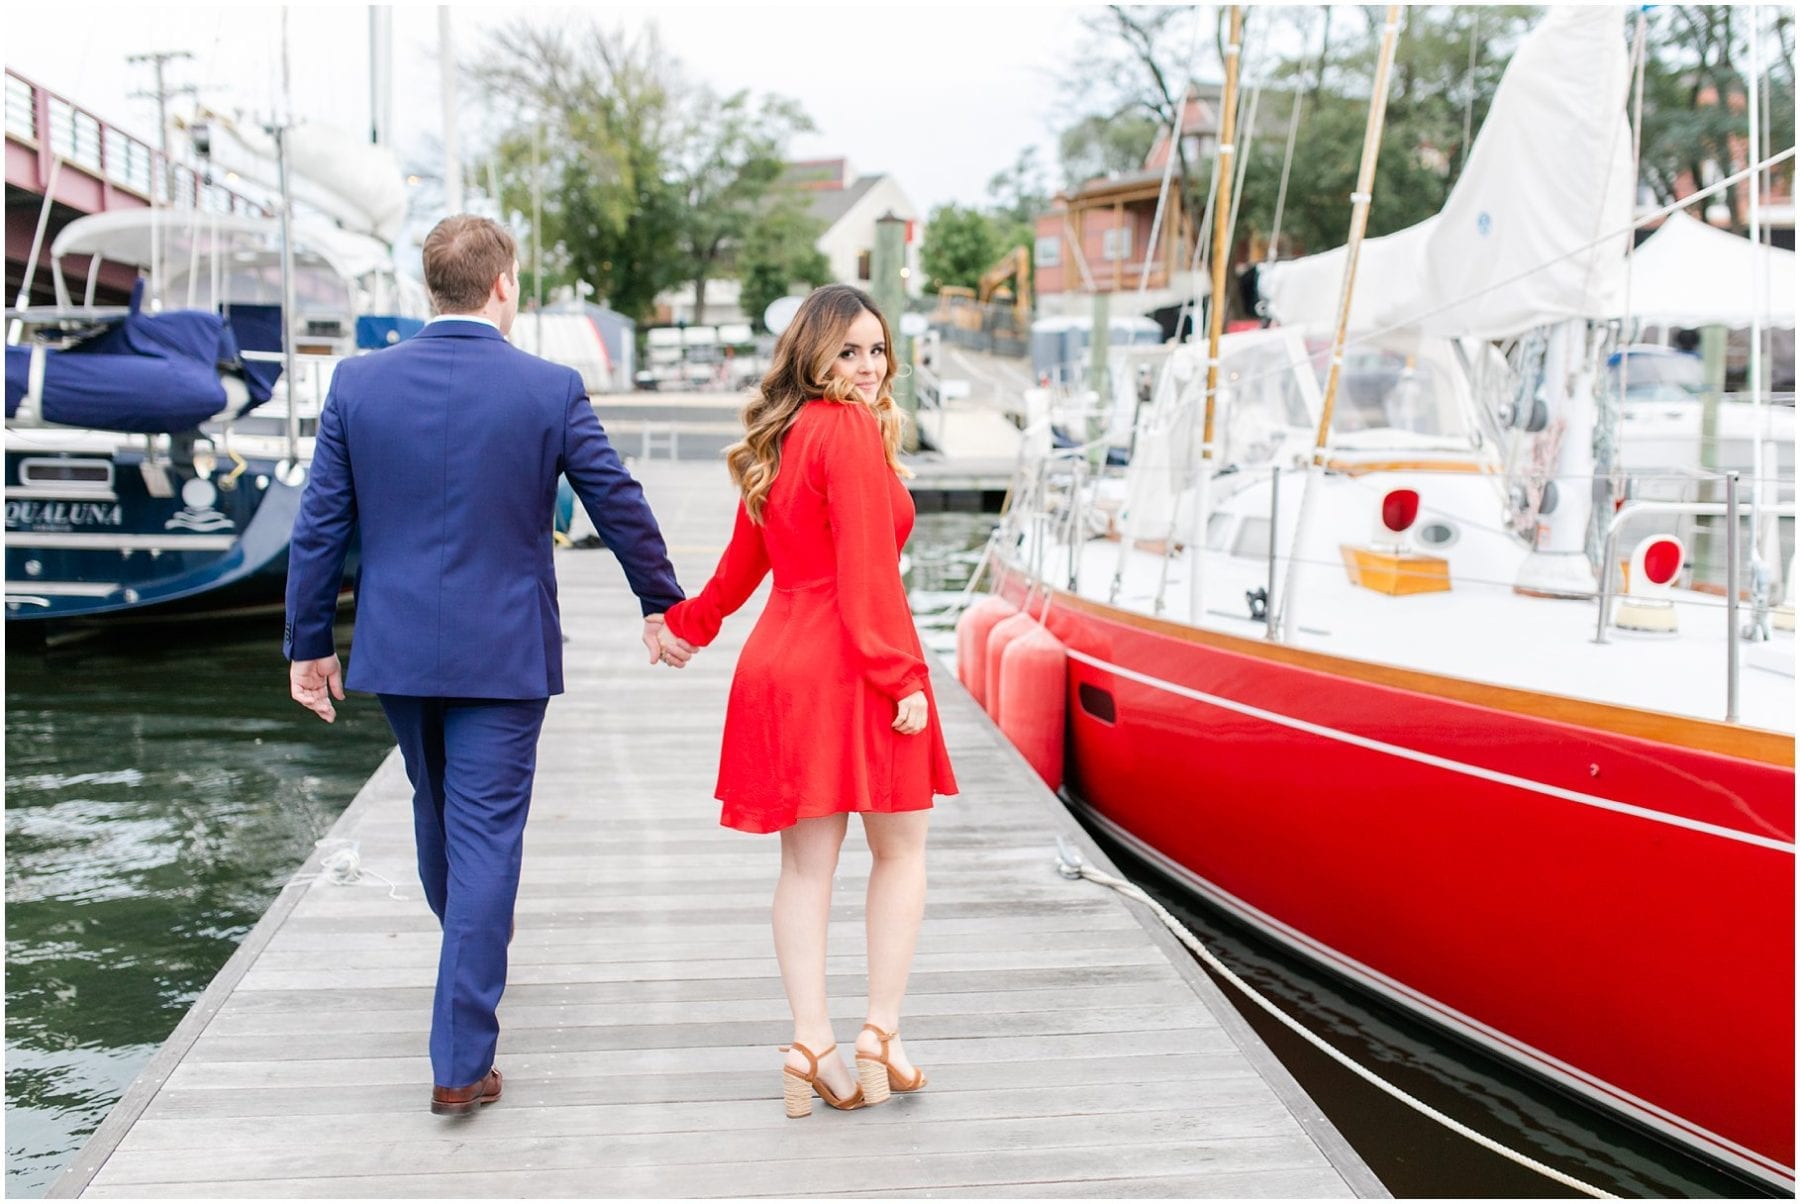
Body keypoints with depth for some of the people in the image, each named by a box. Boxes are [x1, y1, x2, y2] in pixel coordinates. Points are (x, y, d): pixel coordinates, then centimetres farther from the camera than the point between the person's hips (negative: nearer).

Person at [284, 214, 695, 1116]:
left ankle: (471, 954, 50)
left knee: (439, 812, 25)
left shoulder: (358, 383, -3)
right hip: (502, 652, -3)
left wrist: (308, 644, 10)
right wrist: (661, 605, 14)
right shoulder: (550, 390, -9)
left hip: (397, 648, 4)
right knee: (485, 840, 0)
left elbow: (320, 526, 0)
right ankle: (460, 1062, 1)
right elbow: (621, 507, -1)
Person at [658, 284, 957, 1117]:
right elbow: (867, 570, -18)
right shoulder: (852, 431, -11)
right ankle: (880, 1037, 8)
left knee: (806, 863, 9)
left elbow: (745, 558, 24)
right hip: (852, 666, -7)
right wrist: (903, 675, -19)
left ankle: (811, 1048, 8)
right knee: (901, 850, 8)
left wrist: (687, 623, 39)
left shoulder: (779, 438, 14)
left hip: (780, 665, 7)